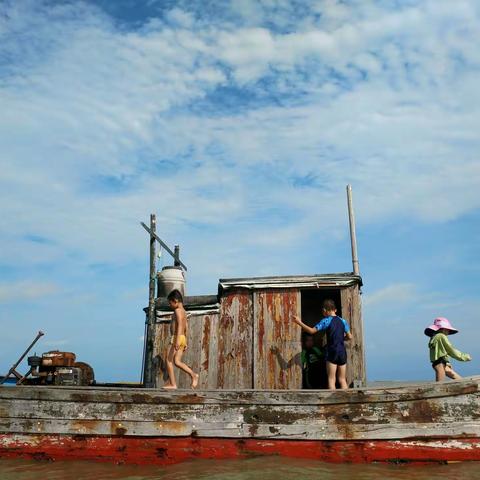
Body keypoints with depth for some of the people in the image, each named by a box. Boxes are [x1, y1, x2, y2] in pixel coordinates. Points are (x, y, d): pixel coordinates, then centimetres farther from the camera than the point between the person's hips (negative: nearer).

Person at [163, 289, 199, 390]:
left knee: (169, 360, -1)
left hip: (176, 337, -9)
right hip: (183, 338, 9)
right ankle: (193, 374, -3)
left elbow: (180, 325, -22)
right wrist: (185, 342, 25)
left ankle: (173, 384, -1)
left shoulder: (177, 310, -9)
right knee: (177, 361, 8)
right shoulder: (183, 311, 19)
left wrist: (177, 340, -31)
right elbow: (186, 327, 22)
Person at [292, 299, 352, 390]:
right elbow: (349, 337, 10)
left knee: (331, 379, 0)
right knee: (342, 380, 11)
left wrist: (299, 322, -6)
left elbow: (312, 331, -12)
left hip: (332, 352, -5)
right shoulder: (342, 321, 7)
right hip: (342, 353, 5)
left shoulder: (326, 321, -7)